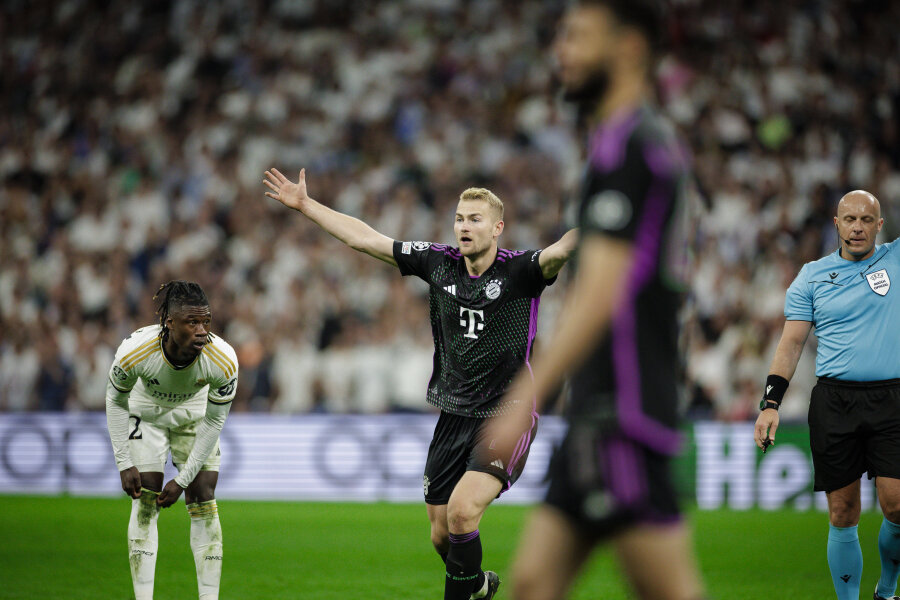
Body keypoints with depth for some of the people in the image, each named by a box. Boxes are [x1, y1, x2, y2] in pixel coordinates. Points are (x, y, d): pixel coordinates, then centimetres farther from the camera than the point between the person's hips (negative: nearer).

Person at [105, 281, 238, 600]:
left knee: (203, 501, -6)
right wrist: (124, 464, -16)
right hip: (146, 413, -1)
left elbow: (214, 421, -19)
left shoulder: (223, 360, -34)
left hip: (194, 415, 1)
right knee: (145, 501, -9)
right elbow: (116, 401, -15)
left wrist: (183, 480, -17)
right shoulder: (135, 350, -36)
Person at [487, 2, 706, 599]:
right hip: (600, 413, 10)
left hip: (621, 411, -10)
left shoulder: (627, 144, -12)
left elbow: (599, 296, -18)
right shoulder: (655, 140, 19)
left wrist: (524, 402, -20)